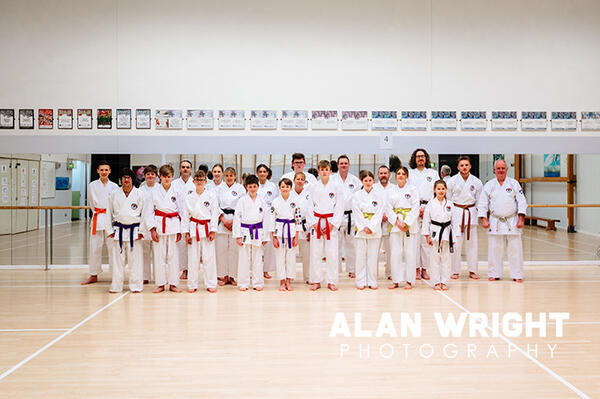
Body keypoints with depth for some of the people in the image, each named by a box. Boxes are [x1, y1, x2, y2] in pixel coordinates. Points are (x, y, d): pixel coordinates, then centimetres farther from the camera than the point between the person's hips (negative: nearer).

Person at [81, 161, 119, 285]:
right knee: (94, 248, 4)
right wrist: (98, 211, 9)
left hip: (111, 219, -1)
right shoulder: (92, 186, 4)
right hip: (97, 219, 1)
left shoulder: (114, 186, 2)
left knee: (113, 247, -2)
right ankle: (93, 276, 16)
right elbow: (92, 202, 14)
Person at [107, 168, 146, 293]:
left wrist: (141, 231, -4)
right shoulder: (114, 194, 6)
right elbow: (109, 213, 12)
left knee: (135, 259, 0)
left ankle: (136, 286, 10)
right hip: (119, 230, 2)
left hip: (134, 230, -2)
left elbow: (145, 213, 1)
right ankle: (116, 286, 14)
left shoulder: (140, 194, -1)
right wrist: (110, 230, 8)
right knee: (117, 259, 5)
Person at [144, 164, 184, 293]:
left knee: (173, 255, 2)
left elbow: (181, 212, 8)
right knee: (159, 255, 1)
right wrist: (152, 229, -5)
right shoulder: (154, 192, 3)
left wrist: (180, 231, 4)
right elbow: (149, 212, 3)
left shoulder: (177, 192, 5)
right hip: (159, 225, 0)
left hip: (173, 226, 1)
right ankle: (160, 284, 11)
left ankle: (173, 284, 10)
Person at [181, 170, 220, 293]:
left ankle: (211, 284, 10)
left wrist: (213, 231, -5)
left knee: (209, 257, 0)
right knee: (193, 257, 4)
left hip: (207, 228, -1)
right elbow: (185, 216, 7)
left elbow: (215, 213, -1)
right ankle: (192, 285, 15)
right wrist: (186, 233, 2)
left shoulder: (211, 195, -1)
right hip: (194, 228, 1)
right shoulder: (189, 198, 5)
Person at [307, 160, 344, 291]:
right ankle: (316, 281, 13)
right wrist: (314, 223, -4)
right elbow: (310, 207, 6)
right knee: (315, 253, 2)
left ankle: (332, 281, 10)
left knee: (332, 253, -1)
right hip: (316, 222, 1)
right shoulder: (313, 188, 6)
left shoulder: (336, 188, 2)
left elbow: (339, 208, 0)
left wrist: (332, 224, -8)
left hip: (331, 223, -1)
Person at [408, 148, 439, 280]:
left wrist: (426, 208, -7)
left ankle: (424, 269, 5)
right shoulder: (409, 174, 12)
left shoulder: (433, 173, 13)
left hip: (428, 209, 0)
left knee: (426, 240, -3)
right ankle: (417, 269, 4)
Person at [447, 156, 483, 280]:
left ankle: (472, 271, 15)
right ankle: (455, 271, 8)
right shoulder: (452, 181, -2)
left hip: (471, 213, 2)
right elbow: (447, 199, 5)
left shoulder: (477, 182, 2)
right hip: (456, 213, -2)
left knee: (472, 243, 4)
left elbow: (479, 200, 11)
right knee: (456, 243, -3)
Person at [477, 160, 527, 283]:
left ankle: (517, 275, 10)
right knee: (494, 249, 4)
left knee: (515, 248, 1)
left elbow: (521, 201, 0)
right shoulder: (489, 185, 3)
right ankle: (494, 274, 16)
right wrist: (484, 219, -3)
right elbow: (482, 203, 5)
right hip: (495, 221, 1)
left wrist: (521, 218, -7)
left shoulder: (514, 183, 1)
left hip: (512, 221, -1)